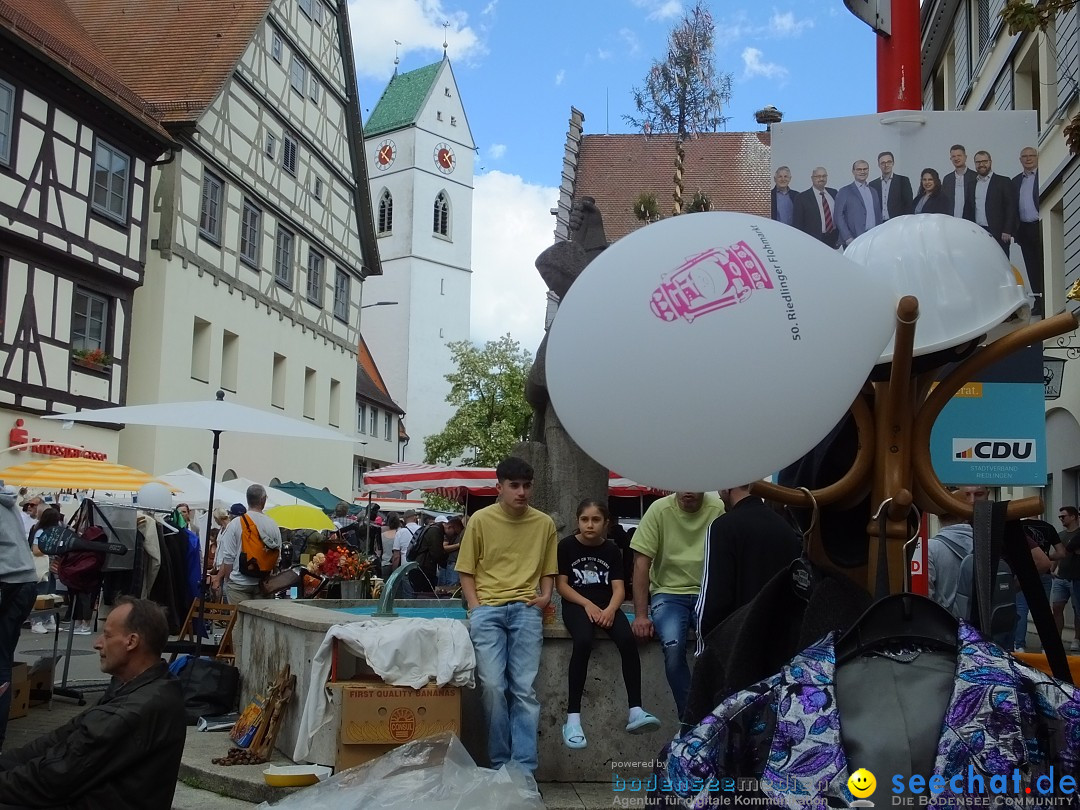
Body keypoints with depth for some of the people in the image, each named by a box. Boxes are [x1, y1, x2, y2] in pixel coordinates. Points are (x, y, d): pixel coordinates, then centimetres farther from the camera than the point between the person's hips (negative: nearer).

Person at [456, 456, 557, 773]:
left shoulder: (544, 524, 9)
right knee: (493, 686, -9)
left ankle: (524, 769, -2)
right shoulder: (481, 520, 4)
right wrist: (475, 607, -4)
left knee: (525, 690, -6)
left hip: (526, 610, 1)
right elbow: (466, 571, 8)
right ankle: (500, 765, 6)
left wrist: (545, 596, -1)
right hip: (488, 609, -1)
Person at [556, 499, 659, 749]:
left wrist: (610, 609, -19)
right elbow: (561, 585, -1)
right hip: (576, 604, -3)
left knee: (628, 640, -29)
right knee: (583, 642, -35)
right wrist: (588, 605, -15)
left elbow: (619, 588, 3)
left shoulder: (612, 550, 10)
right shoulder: (567, 546, 3)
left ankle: (636, 711, -29)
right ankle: (573, 717, -35)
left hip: (606, 605, 3)